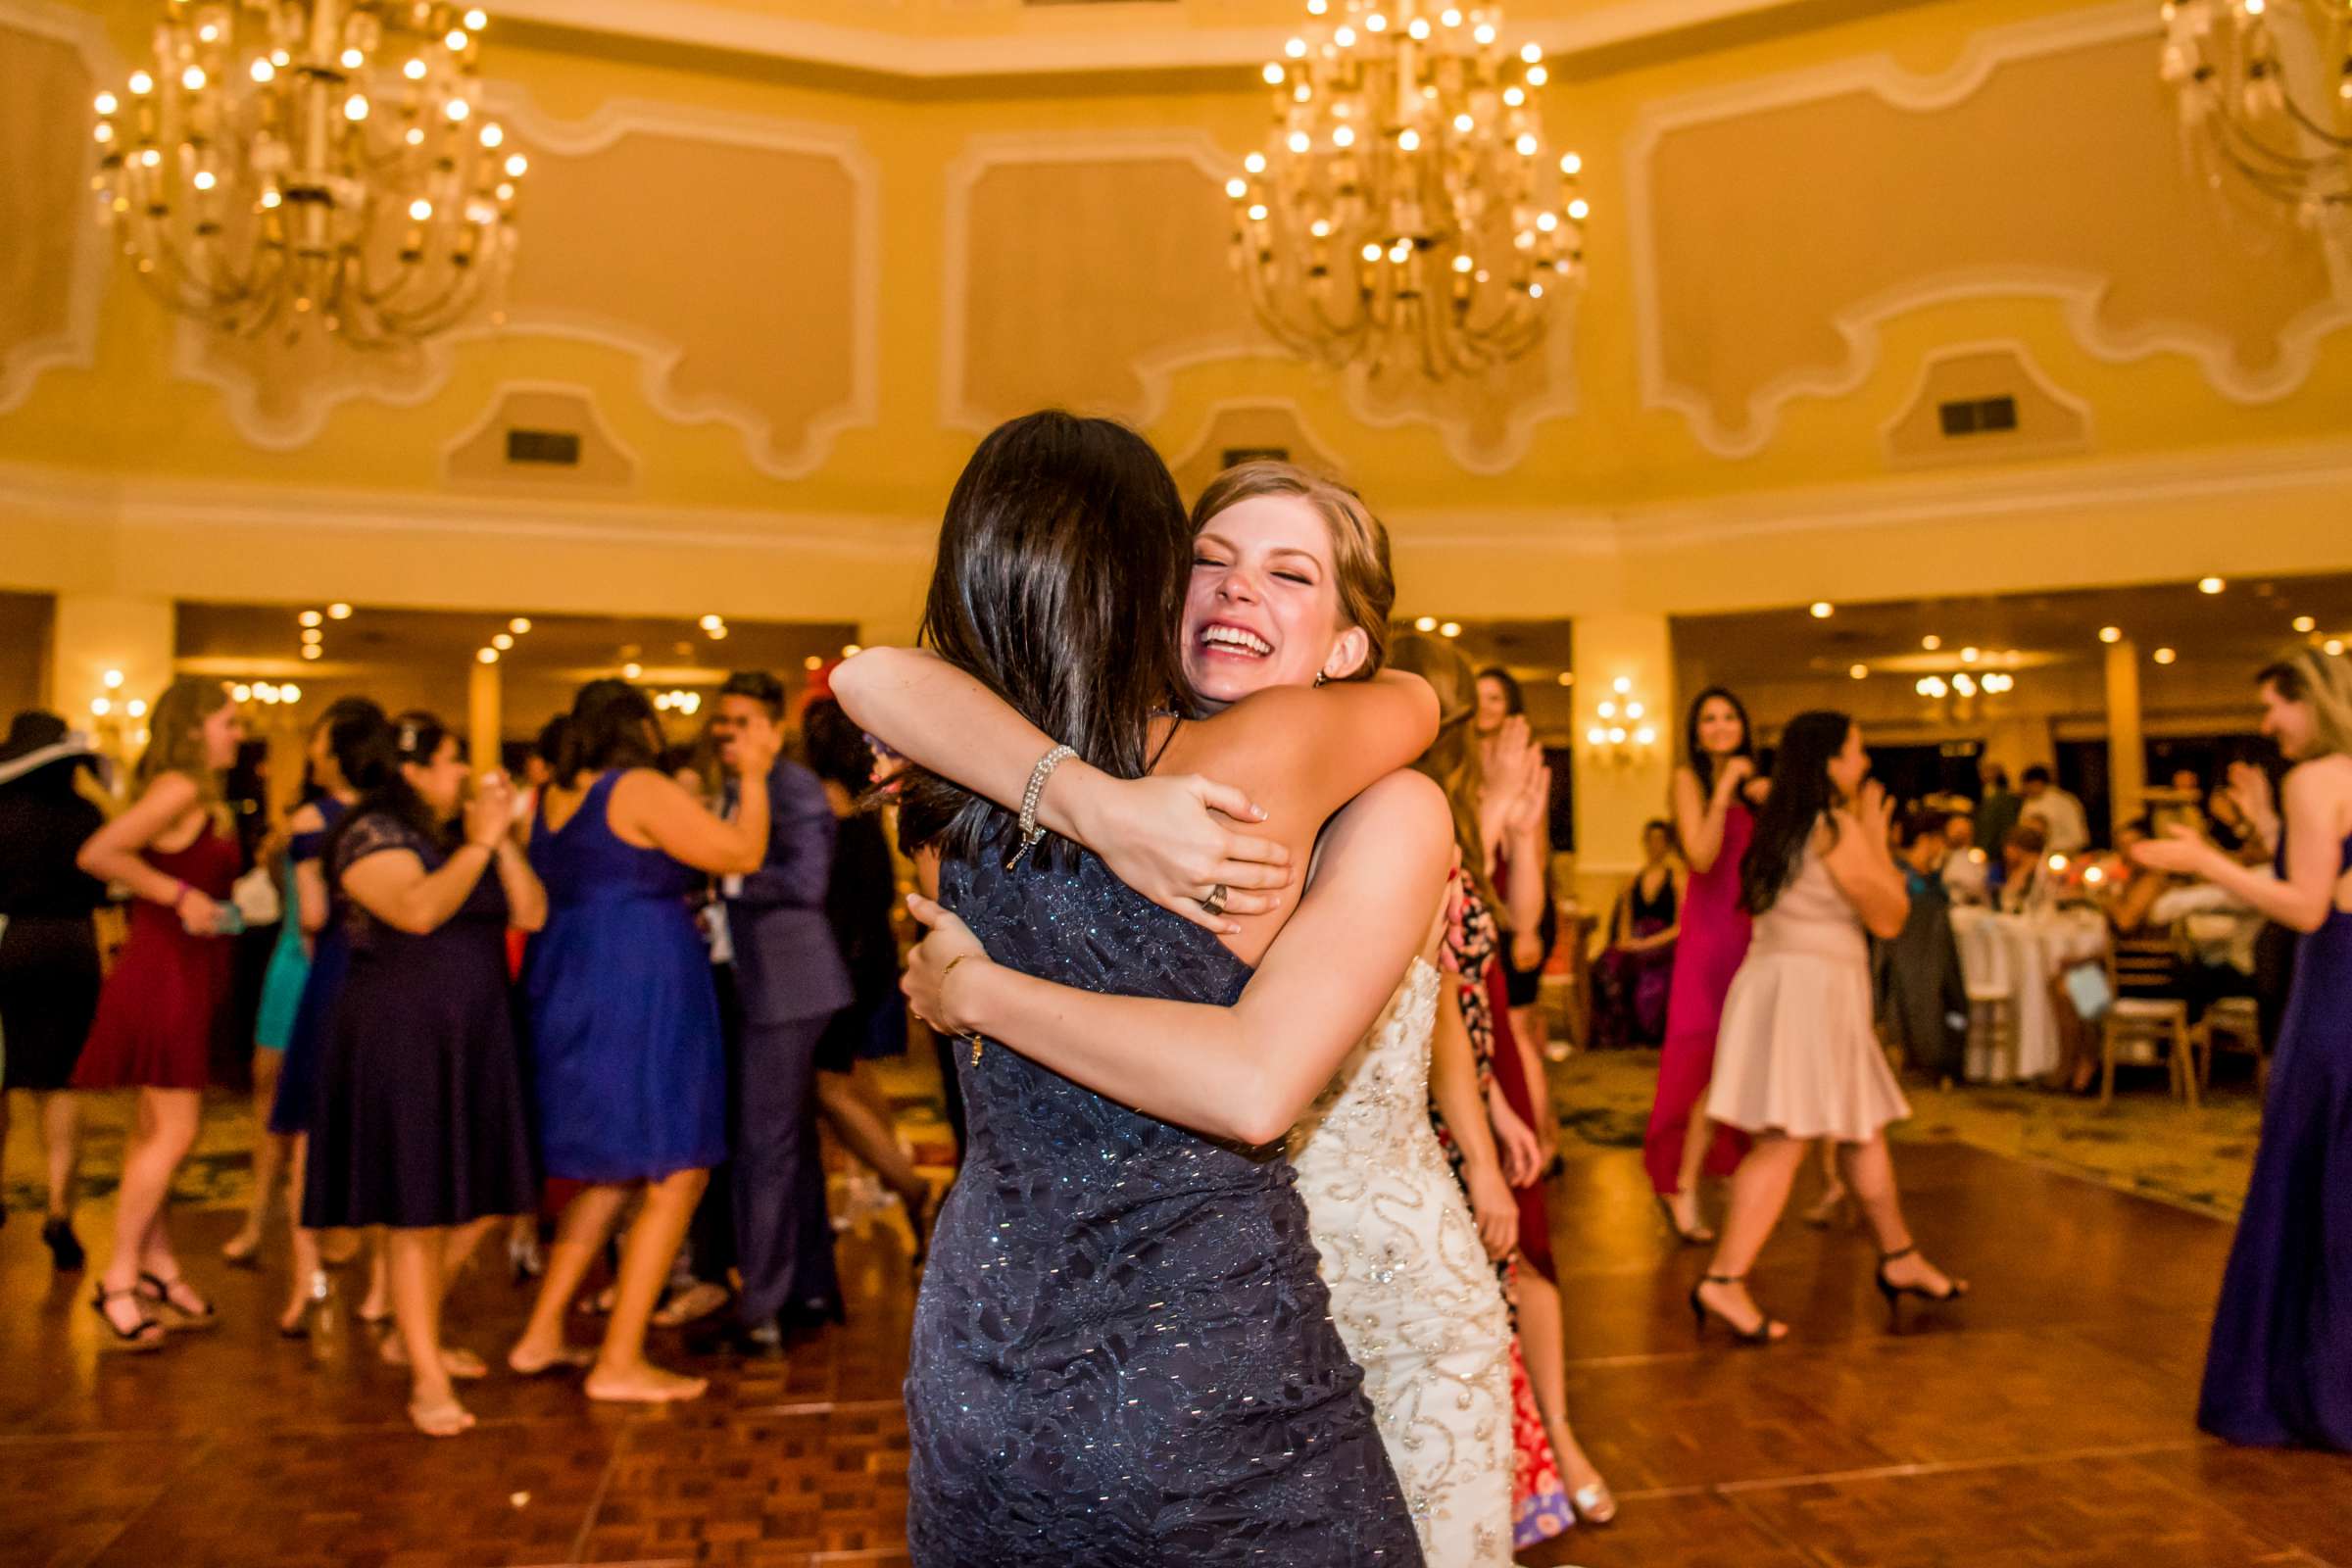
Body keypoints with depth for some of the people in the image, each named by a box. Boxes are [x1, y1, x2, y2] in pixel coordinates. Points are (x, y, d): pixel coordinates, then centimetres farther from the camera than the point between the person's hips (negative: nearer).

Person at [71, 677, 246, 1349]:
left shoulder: (203, 797, 14)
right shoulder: (179, 789, -14)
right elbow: (98, 854, -22)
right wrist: (179, 896, -20)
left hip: (183, 973, 10)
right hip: (165, 972, -10)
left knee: (156, 1129, 15)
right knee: (174, 1130, -6)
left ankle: (157, 1266, 25)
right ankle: (118, 1279, 4)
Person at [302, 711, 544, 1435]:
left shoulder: (461, 840, 16)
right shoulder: (372, 835, -6)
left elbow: (532, 915, 4)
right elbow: (418, 911, -24)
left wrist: (503, 836, -3)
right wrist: (479, 841, -17)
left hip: (473, 1040, 8)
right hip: (400, 1040, -8)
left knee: (480, 1201, 10)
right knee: (417, 1209, -4)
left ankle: (411, 1334, 30)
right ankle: (427, 1380, 4)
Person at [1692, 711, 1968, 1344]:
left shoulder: (1786, 826, 13)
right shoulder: (1837, 827, -12)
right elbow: (1888, 918, -7)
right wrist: (1876, 837, 1)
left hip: (1784, 978, 10)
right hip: (1808, 986, -10)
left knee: (1865, 1128, 20)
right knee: (1785, 1140, -11)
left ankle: (1900, 1260, 33)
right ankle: (1724, 1280, -13)